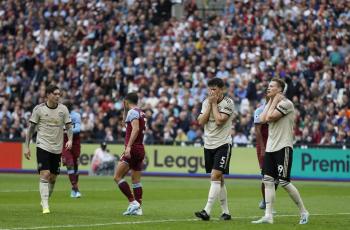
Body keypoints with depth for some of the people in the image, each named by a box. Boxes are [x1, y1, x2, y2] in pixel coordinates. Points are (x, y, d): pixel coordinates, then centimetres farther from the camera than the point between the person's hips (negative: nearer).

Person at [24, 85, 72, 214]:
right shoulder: (39, 109, -4)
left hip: (57, 148, 3)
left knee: (53, 178, 9)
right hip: (43, 146, -3)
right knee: (45, 175, -15)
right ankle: (45, 207, -16)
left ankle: (45, 200, 32)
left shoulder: (63, 109, 2)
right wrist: (26, 147, -1)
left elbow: (68, 126, 6)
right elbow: (31, 128, 1)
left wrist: (70, 140, -13)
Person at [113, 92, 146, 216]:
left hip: (133, 149, -9)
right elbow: (125, 120, 36)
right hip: (140, 149, 9)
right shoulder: (141, 113, 17)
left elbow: (135, 129, -24)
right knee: (136, 180, 10)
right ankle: (138, 208, 7)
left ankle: (132, 202, -15)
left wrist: (129, 146, -30)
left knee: (117, 177, -8)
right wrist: (125, 109, 28)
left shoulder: (133, 112, -10)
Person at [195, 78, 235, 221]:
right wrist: (210, 105, -8)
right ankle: (225, 212, 16)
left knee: (215, 176, -16)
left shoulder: (228, 103, -9)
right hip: (208, 144, 6)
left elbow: (219, 121, -20)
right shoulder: (206, 102, 8)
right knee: (219, 179, 9)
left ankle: (207, 211, -23)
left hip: (223, 144, -6)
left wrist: (214, 103, -11)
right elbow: (201, 121, -2)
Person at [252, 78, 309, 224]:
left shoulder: (286, 103, -11)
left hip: (283, 147, -8)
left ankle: (303, 212, 6)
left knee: (284, 182, -8)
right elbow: (262, 119, 2)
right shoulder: (272, 104, 17)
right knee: (268, 181, 0)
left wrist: (274, 101, -6)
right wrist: (271, 102, 5)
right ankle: (268, 216, -1)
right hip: (270, 148, 8)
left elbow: (270, 117, -19)